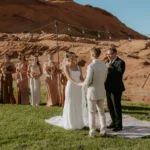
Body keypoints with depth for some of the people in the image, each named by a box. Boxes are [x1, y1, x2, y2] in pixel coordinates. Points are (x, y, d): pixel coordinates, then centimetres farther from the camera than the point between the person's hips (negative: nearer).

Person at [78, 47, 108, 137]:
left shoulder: (91, 66, -20)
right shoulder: (104, 66, 1)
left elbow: (88, 82, -18)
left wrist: (82, 84, 4)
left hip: (92, 92, -5)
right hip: (101, 92, 6)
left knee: (92, 113, 5)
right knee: (101, 111, 17)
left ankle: (92, 132, 9)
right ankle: (103, 130, 19)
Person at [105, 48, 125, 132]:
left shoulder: (120, 62, -11)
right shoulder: (108, 62, 12)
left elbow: (120, 73, -24)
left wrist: (110, 67, -25)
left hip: (116, 88, -8)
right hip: (109, 88, 8)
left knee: (117, 107, -2)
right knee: (110, 106, 14)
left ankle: (119, 125, 8)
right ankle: (114, 122, 28)